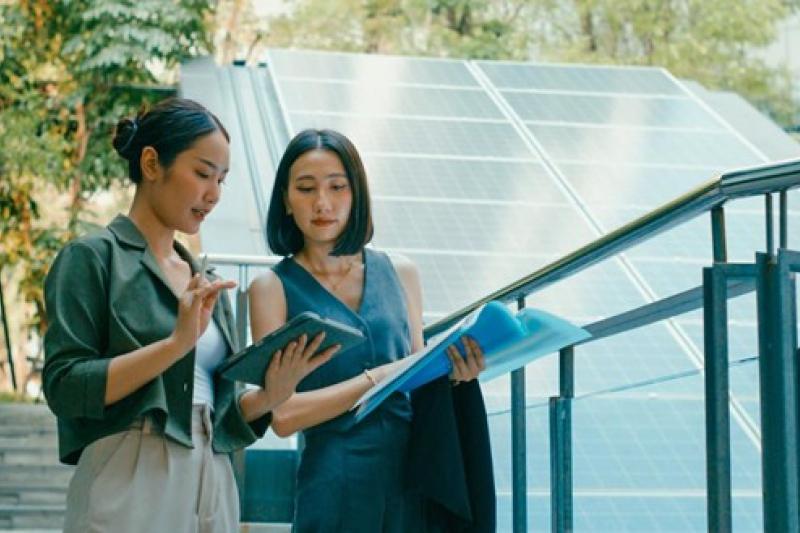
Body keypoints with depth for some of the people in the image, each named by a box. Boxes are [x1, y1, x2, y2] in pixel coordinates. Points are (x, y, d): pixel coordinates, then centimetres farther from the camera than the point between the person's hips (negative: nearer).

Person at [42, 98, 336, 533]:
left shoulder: (207, 284, 15)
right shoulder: (92, 258, -3)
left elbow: (217, 415, 14)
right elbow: (64, 386, -13)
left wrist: (271, 394, -6)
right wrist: (178, 342, -21)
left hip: (213, 487, 6)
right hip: (131, 487, -6)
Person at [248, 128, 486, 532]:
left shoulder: (400, 273, 7)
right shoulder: (273, 288, -3)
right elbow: (283, 415, -10)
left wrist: (452, 373, -8)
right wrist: (379, 377, -16)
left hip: (415, 472, 3)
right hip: (337, 481, -3)